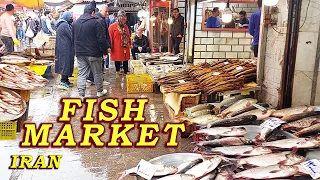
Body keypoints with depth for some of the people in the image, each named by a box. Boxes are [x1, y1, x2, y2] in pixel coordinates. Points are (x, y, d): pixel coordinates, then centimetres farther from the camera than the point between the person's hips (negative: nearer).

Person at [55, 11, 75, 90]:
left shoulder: (61, 25, 17)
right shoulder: (65, 25, -16)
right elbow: (72, 36, -15)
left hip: (62, 48, 10)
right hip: (65, 49, -10)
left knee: (65, 63, 14)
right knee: (66, 63, -8)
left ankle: (66, 80, 20)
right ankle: (63, 82, -9)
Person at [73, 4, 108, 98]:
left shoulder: (75, 23, 7)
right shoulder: (95, 22, -12)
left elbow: (73, 38, 16)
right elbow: (102, 39, -13)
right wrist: (105, 51, -6)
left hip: (80, 53, 5)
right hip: (93, 53, -4)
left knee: (81, 74, 6)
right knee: (97, 73, 11)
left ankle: (81, 95, 1)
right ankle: (100, 91, 25)